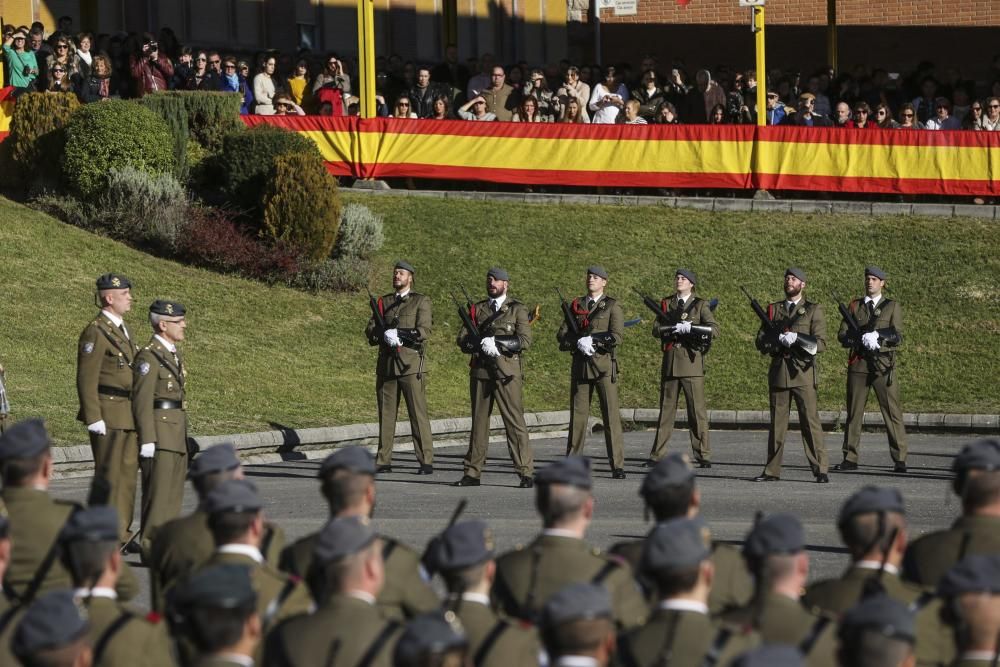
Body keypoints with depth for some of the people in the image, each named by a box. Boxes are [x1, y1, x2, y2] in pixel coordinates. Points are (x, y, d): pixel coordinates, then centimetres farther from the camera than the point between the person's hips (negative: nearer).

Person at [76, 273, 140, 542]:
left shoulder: (122, 329, 18)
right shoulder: (95, 332, -12)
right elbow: (86, 379, -16)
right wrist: (94, 418, -20)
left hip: (128, 416, 9)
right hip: (108, 416, -9)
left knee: (127, 473, 9)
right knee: (108, 476, -7)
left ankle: (120, 533, 15)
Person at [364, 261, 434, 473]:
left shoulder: (421, 302, 4)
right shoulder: (383, 302, 17)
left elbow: (424, 331, -8)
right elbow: (370, 331, 7)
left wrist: (399, 334, -16)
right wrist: (384, 335, -13)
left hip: (411, 365, -4)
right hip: (386, 366, 4)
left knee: (418, 413, -7)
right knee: (386, 414, 4)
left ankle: (426, 462, -7)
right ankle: (384, 462, 8)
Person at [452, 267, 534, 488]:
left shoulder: (517, 309, 5)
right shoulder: (477, 310, 15)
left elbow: (525, 341, -7)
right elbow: (462, 341, 6)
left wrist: (497, 343, -16)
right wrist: (482, 344, -13)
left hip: (507, 372, -4)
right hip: (480, 371, 4)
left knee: (515, 421, -8)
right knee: (478, 422, 7)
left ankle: (525, 473, -7)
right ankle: (472, 473, 11)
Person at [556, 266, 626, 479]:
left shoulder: (612, 307, 2)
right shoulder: (575, 306, 14)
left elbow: (616, 337, -10)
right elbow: (562, 335, 6)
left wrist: (591, 341, -14)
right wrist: (579, 343, -12)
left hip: (604, 365, -4)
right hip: (580, 365, 4)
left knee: (611, 415, -7)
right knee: (578, 414, 6)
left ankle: (617, 465, -6)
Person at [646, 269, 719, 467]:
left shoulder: (700, 305, 5)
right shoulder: (666, 304, 15)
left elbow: (714, 329, -7)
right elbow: (656, 330, 4)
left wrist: (691, 327, -18)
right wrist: (676, 328, -13)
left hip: (691, 361, -3)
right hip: (670, 362, 3)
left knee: (697, 410, -5)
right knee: (666, 409, 6)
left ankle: (703, 456, -2)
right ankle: (657, 456, 9)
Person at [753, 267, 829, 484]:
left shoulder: (813, 310, 5)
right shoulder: (774, 310, 15)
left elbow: (820, 343, -4)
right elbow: (761, 342, 8)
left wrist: (797, 338, -18)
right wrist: (779, 339, -12)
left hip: (802, 372, -4)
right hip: (778, 373, 4)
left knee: (810, 421, -9)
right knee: (776, 423, 6)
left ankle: (820, 470, -9)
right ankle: (772, 471, 11)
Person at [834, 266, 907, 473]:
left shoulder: (892, 307, 8)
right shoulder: (854, 306, 13)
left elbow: (897, 337, -2)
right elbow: (842, 336, 5)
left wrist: (877, 336, -18)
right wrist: (862, 339, -14)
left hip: (883, 365, -2)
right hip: (858, 363, 2)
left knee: (892, 412, -6)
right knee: (854, 412, 4)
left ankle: (900, 460, -5)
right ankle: (850, 458, 9)